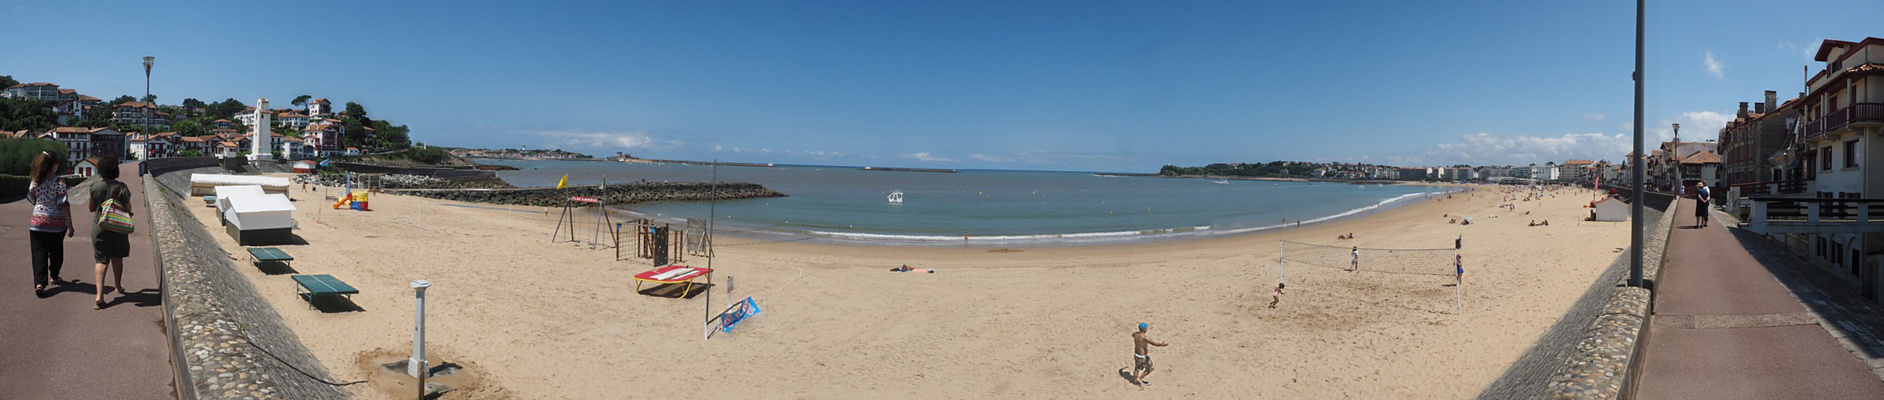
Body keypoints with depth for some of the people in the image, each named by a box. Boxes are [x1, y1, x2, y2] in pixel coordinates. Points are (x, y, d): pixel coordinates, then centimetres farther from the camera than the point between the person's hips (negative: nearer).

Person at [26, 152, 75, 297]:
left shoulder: (35, 182, -2)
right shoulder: (59, 182, -13)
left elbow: (32, 200, 8)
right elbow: (64, 205, -15)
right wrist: (70, 225, -10)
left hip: (38, 221, 2)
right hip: (57, 223, -2)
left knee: (39, 253, 3)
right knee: (56, 251, 18)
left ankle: (39, 283, -9)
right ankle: (54, 277, 35)